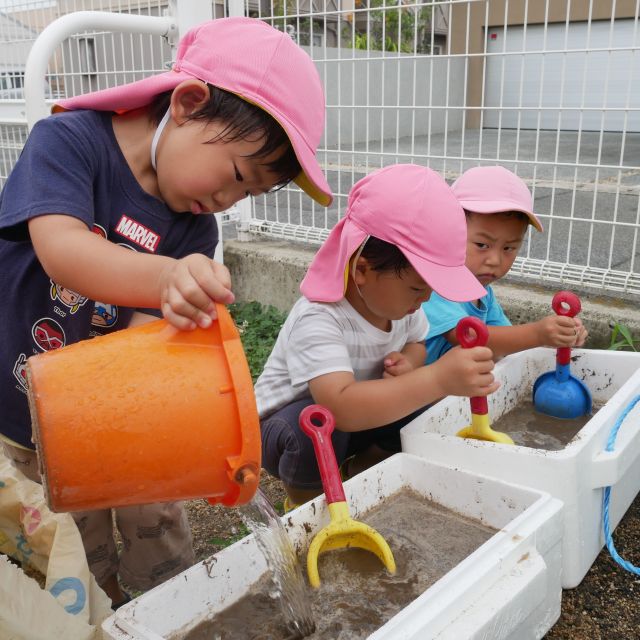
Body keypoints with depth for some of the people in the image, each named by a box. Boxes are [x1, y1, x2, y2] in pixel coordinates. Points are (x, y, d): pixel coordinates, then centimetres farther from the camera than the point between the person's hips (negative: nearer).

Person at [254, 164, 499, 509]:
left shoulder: (399, 299, -12)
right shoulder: (317, 321, -36)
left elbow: (416, 343, 7)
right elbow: (341, 406, -50)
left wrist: (408, 363, -19)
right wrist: (438, 378, -57)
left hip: (356, 415, 7)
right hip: (284, 427, -6)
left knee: (421, 407, -14)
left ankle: (355, 474, 10)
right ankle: (302, 500, -4)